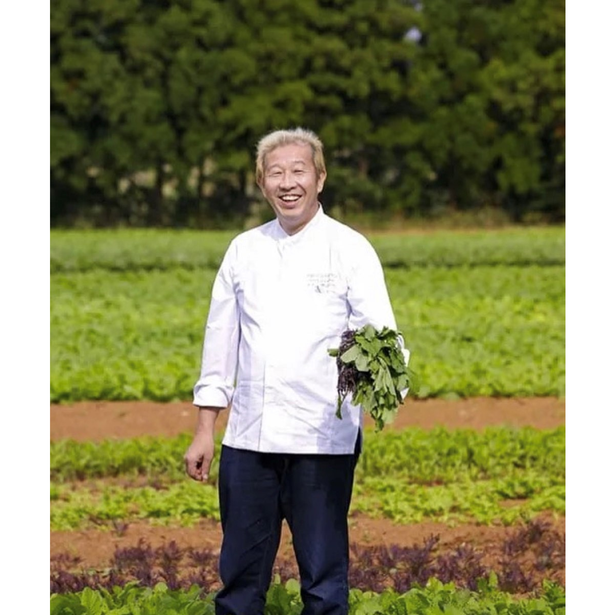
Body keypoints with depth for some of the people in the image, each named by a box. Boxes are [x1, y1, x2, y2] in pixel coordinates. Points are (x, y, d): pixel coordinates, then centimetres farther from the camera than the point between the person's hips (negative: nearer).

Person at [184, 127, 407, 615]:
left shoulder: (349, 250, -1)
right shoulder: (244, 250, 11)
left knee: (324, 574, 0)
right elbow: (221, 341, 16)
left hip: (324, 441, -4)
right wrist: (205, 430, 13)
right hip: (248, 437, 4)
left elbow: (380, 337, -9)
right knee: (240, 573, 9)